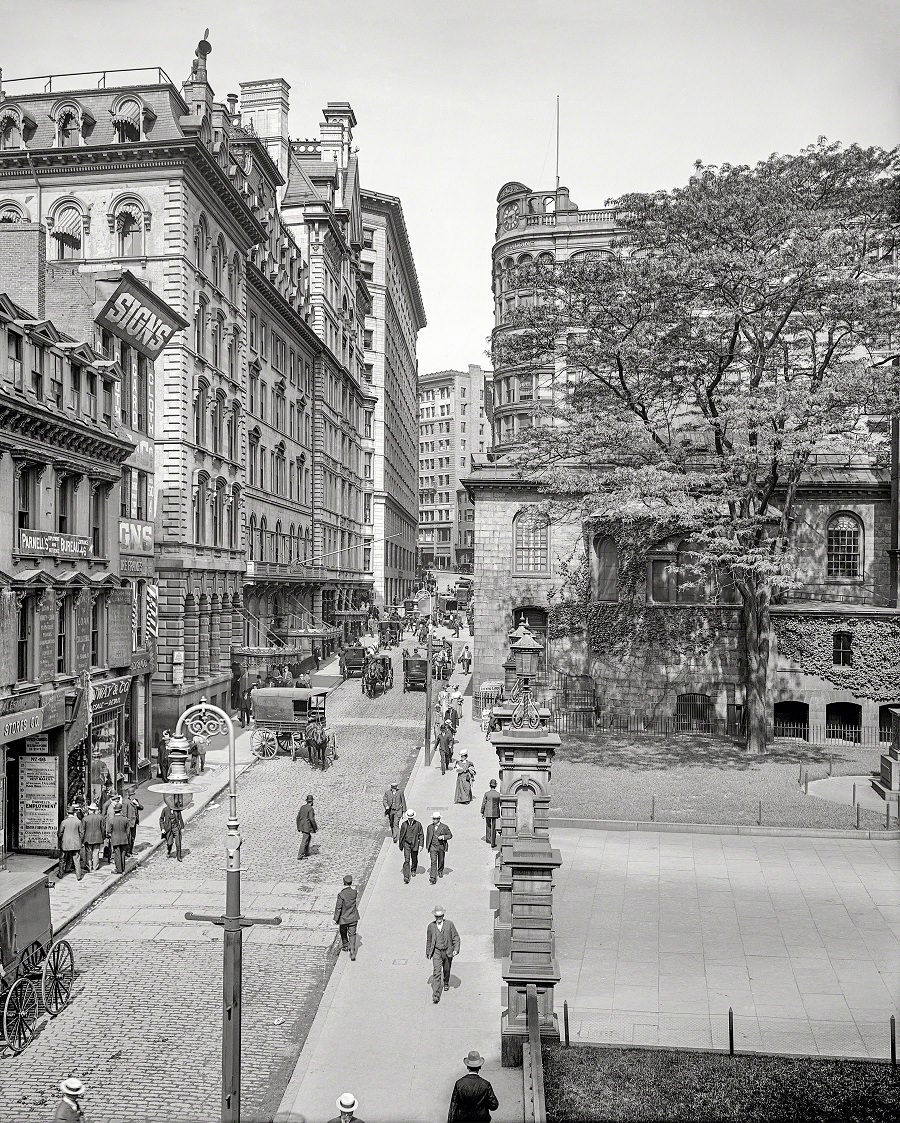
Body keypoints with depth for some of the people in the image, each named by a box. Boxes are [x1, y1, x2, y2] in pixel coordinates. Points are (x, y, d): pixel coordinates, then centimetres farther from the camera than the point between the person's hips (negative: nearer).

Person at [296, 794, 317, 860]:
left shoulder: (302, 807, 8)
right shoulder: (310, 808, -16)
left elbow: (298, 817, 12)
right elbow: (311, 819, -23)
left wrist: (298, 826, 20)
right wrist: (315, 827, -13)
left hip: (301, 826, 8)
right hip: (307, 827, -8)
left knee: (308, 838, 25)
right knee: (304, 842, -4)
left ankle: (306, 853, 31)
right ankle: (299, 856, -5)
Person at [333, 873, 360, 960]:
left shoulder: (341, 895, -25)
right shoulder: (354, 892, -12)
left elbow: (338, 908, -20)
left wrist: (336, 919, -10)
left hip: (344, 918, -2)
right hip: (353, 917, 3)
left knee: (343, 933, 24)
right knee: (352, 934, 9)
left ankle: (345, 946, 43)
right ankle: (352, 952, 0)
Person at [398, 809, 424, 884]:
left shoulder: (418, 824, -7)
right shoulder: (404, 824, -3)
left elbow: (421, 835, -2)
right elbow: (401, 835, 8)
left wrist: (420, 845, -8)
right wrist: (400, 845, 13)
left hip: (415, 844, 1)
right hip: (406, 844, -1)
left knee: (414, 859, 18)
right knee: (406, 860, -12)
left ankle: (413, 870, 46)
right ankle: (406, 877, -15)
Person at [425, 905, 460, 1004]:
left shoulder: (450, 924, -10)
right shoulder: (431, 926, -5)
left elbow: (456, 937, -5)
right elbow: (428, 940, 8)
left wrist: (456, 949, -16)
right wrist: (428, 952, 14)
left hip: (447, 951, 1)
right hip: (437, 952, -1)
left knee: (446, 970, 20)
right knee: (437, 972, -14)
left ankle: (446, 983, 52)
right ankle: (436, 996, -13)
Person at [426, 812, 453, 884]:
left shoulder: (444, 827, -6)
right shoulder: (430, 827, 3)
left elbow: (450, 835, -3)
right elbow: (427, 837, 14)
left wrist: (443, 837, -19)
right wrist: (427, 846, 16)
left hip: (441, 847, 0)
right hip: (433, 846, 0)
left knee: (441, 861, 17)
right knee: (433, 861, -13)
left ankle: (440, 872, 45)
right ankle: (433, 878, -19)